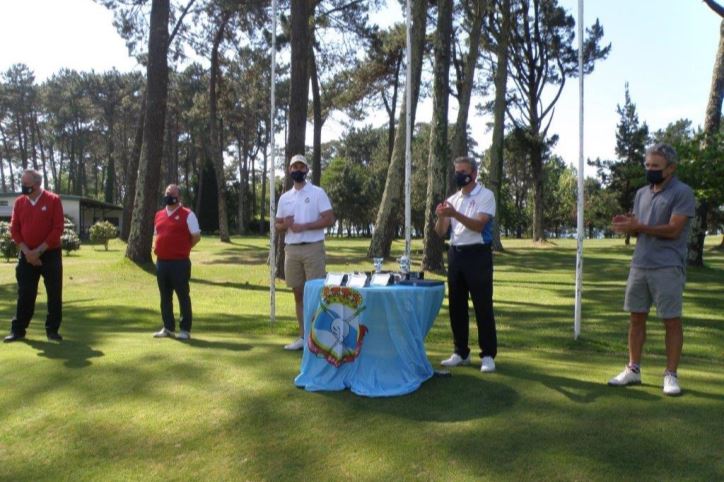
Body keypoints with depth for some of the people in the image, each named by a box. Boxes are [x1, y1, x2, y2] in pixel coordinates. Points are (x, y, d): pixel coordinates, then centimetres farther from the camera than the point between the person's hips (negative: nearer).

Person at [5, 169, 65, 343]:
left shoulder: (53, 200, -6)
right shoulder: (19, 202, 5)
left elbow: (58, 229, -10)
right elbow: (14, 230, 4)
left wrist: (39, 251, -12)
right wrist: (27, 252, -8)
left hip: (51, 254, -3)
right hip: (27, 255, 3)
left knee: (54, 294, 1)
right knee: (25, 294, 6)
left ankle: (52, 330, 12)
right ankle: (18, 330, 15)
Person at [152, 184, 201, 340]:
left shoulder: (187, 214, -5)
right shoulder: (159, 215, 15)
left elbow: (196, 236, -5)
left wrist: (182, 248, -2)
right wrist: (155, 246, 13)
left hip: (180, 262, -7)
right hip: (161, 262, 7)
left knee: (183, 296, 0)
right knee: (165, 296, 12)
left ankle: (185, 329, 7)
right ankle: (168, 328, 22)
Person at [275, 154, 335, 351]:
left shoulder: (317, 192, -1)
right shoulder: (284, 197, 14)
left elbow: (329, 219, -9)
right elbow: (277, 224, 17)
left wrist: (304, 226, -16)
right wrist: (285, 225, -7)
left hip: (313, 248, -5)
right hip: (291, 249, 5)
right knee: (299, 293, 8)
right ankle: (303, 336, 16)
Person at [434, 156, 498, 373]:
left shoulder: (485, 195, -4)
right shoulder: (452, 199, 12)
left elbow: (479, 225, -17)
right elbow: (440, 232, 8)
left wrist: (455, 214, -27)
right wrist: (441, 216, -13)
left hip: (477, 254, -6)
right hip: (455, 254, 6)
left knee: (482, 306, -2)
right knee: (456, 305, 10)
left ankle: (488, 355, 8)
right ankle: (461, 352, 21)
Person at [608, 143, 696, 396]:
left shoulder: (682, 193, -7)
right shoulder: (641, 193, 14)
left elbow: (673, 230, -16)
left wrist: (638, 227, -24)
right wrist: (626, 224, -5)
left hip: (668, 268, -6)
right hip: (639, 265, 6)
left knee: (672, 320, 1)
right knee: (636, 317, 9)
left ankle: (671, 375, 11)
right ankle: (633, 369, 18)